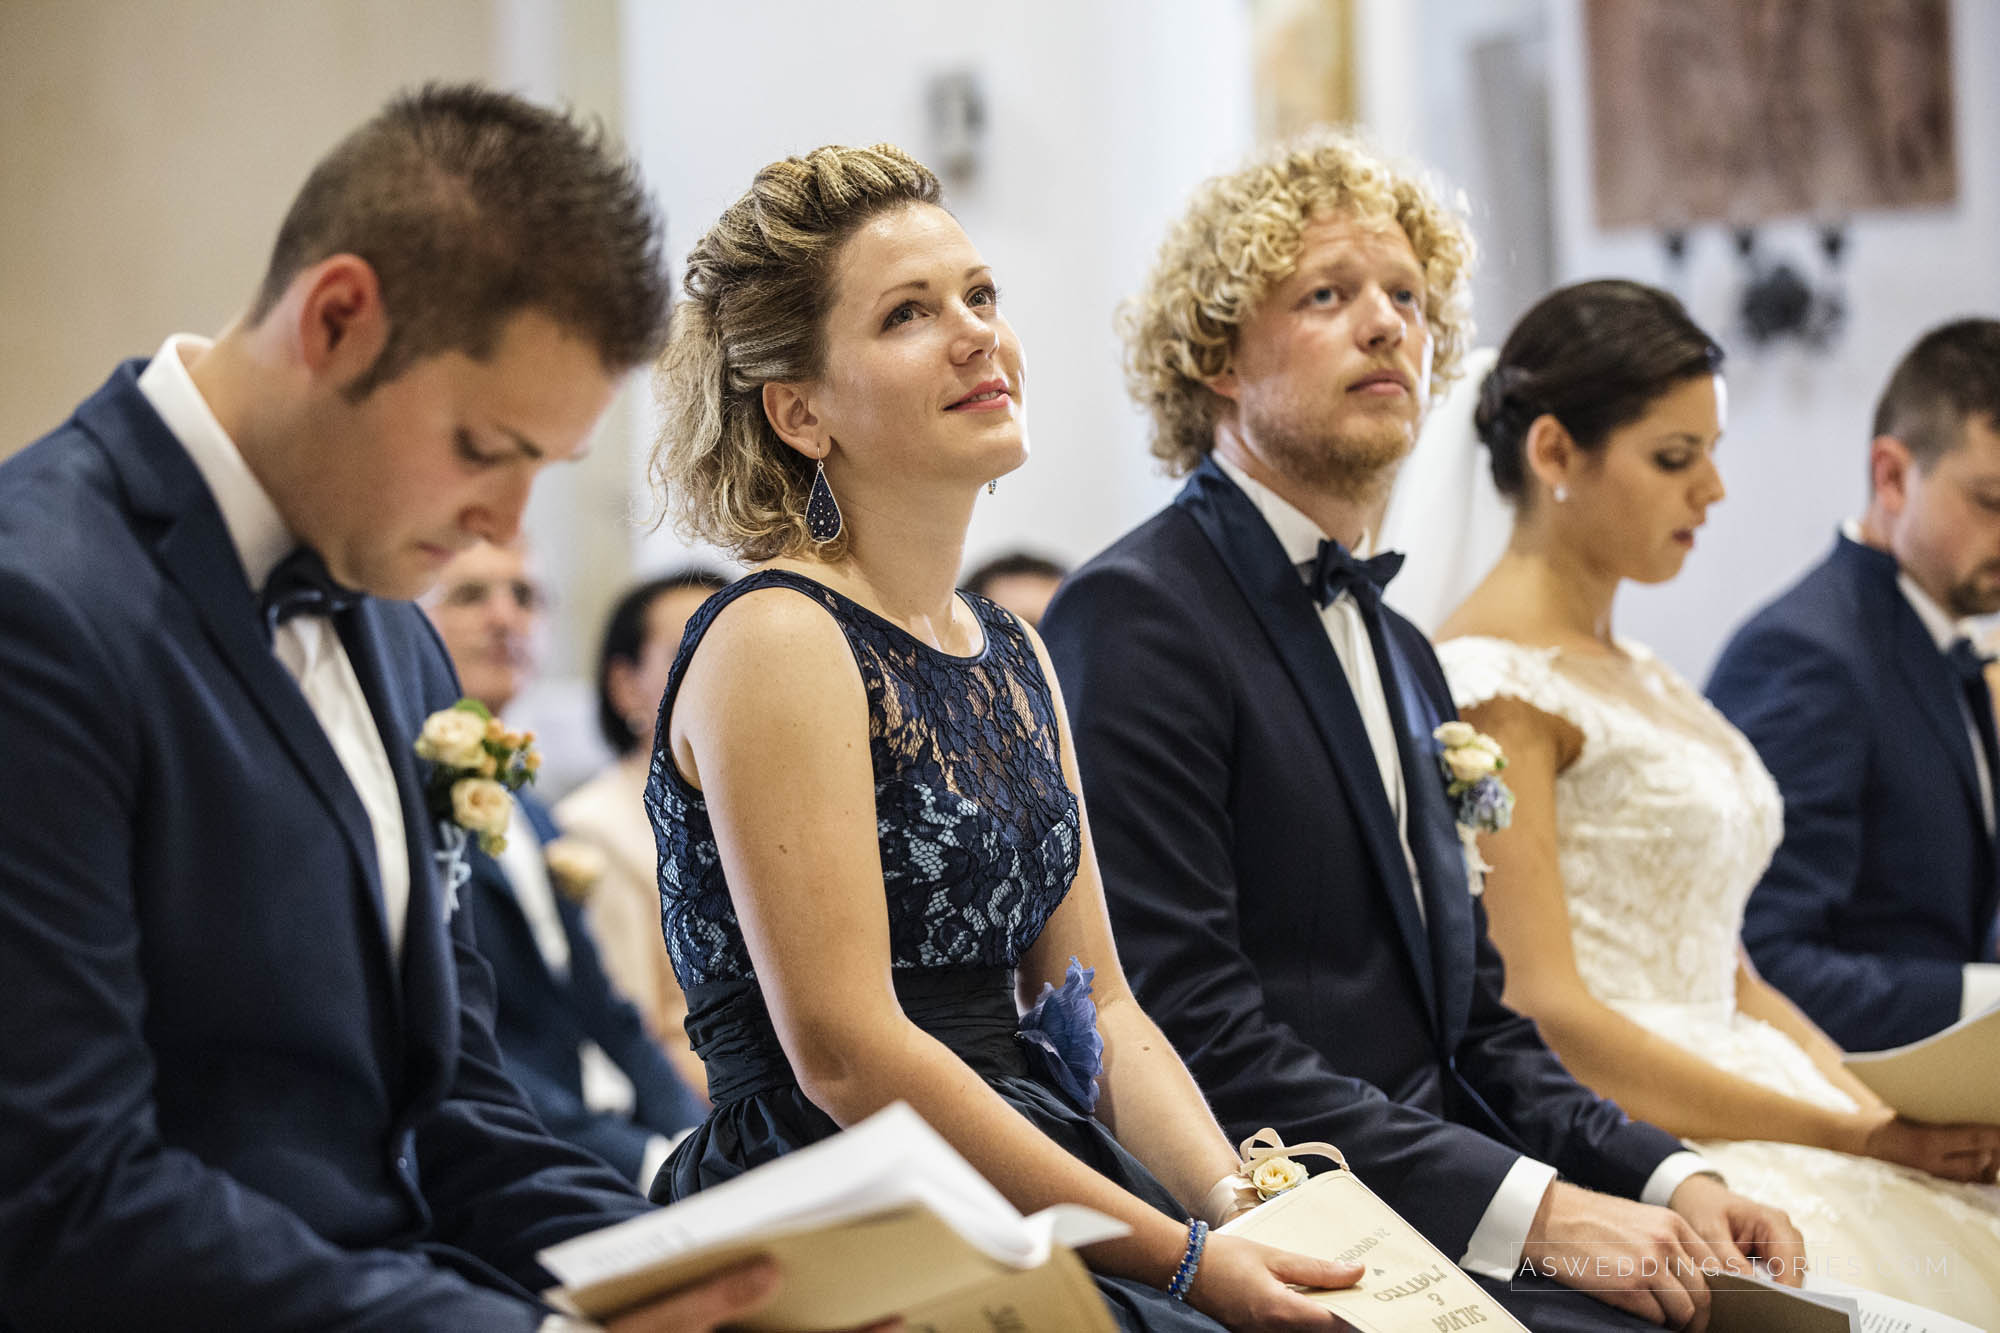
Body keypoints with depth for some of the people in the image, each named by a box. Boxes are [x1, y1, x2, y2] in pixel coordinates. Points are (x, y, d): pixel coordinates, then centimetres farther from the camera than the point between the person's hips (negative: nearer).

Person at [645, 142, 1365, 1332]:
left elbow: (1095, 1008, 15)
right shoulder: (778, 640, -9)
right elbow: (846, 1055, -15)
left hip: (1032, 1216, 7)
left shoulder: (1013, 654, 16)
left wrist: (1246, 1215, -3)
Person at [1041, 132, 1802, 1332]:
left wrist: (1665, 1178, 2)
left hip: (1448, 1218, 8)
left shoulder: (1402, 653, 21)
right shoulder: (1135, 615, -8)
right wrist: (1533, 1210, -20)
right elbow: (1188, 1031, -17)